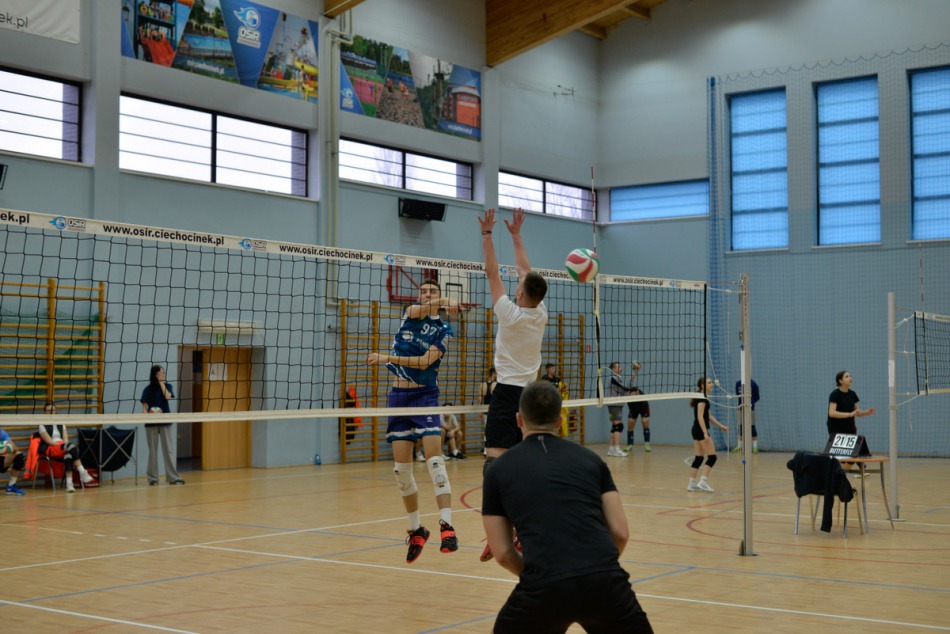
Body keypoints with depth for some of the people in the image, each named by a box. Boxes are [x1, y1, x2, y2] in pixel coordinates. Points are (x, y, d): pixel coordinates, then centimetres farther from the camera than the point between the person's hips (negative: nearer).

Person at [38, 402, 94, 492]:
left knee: (68, 455, -36)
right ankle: (82, 472, -45)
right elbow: (49, 441, -6)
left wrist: (65, 446, -12)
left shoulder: (60, 424, 23)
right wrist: (63, 445, -16)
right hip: (50, 449, -4)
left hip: (63, 447, 4)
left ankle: (69, 484, -48)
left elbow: (65, 439, 11)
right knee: (72, 447, -34)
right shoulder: (43, 425, 7)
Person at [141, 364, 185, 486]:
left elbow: (167, 396, -14)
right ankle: (153, 477, 9)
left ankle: (173, 477, 1)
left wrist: (161, 383, -8)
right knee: (153, 450, 3)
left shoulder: (167, 386, 7)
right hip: (152, 422, -1)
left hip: (165, 421, 1)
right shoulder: (148, 389, 2)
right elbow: (144, 406, -1)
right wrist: (146, 414, -21)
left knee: (168, 449, 0)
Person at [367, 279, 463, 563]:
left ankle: (447, 526, -22)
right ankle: (416, 529, 16)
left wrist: (388, 358, -18)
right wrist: (445, 301, -30)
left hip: (425, 396, -3)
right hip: (398, 396, 3)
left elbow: (425, 361, -12)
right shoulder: (409, 314, 10)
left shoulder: (444, 330, 1)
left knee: (434, 460, -18)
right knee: (401, 469, 2)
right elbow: (417, 310, -15)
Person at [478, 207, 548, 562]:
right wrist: (515, 234, 22)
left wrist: (487, 234, 2)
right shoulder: (540, 314, 3)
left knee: (495, 460, -15)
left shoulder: (511, 314, -11)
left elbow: (492, 272, -5)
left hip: (507, 395, -7)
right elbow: (526, 271, 15)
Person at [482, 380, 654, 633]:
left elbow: (502, 553, 13)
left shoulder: (499, 469, 15)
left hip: (545, 587, -1)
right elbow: (620, 533, 13)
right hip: (604, 580, 1)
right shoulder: (590, 458, 18)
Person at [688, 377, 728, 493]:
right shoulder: (702, 398, -14)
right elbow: (700, 416, -21)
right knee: (712, 457, -7)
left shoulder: (702, 398, 17)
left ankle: (692, 484, 11)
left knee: (698, 458, 10)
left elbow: (709, 416, 23)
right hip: (700, 430, -10)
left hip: (697, 430, 10)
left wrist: (721, 426, 22)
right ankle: (703, 482, -11)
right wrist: (705, 433, -26)